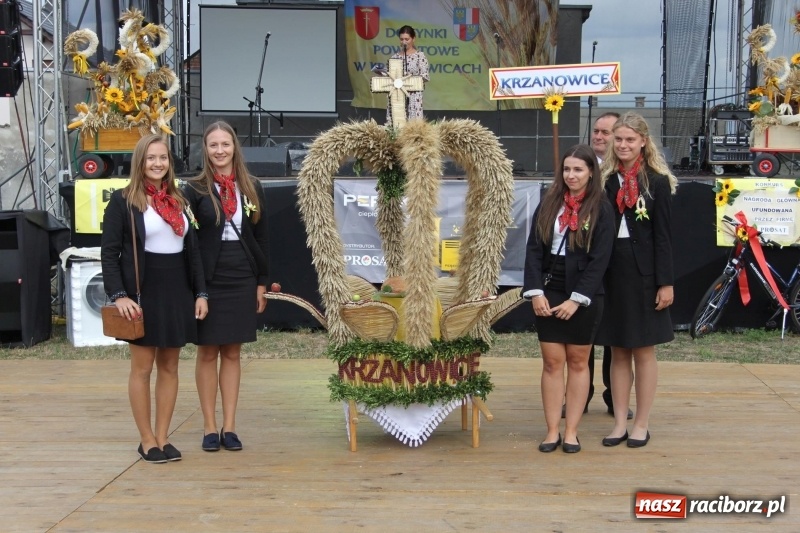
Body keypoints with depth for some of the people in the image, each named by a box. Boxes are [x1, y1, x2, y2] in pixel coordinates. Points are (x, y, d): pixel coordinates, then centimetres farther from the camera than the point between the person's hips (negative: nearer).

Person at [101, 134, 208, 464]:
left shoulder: (178, 200, 12)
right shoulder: (123, 200, -4)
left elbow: (193, 250, 13)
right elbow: (109, 252, -7)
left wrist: (200, 293, 5)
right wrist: (119, 295, -17)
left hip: (177, 294, 5)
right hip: (143, 294, -5)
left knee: (169, 366, 7)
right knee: (142, 367, 2)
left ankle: (163, 438, 15)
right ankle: (147, 440, 10)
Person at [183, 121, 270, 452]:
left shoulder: (252, 189, 6)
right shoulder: (195, 190, -2)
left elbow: (261, 238, 9)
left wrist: (261, 282, 5)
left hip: (242, 281, 2)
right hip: (207, 281, -2)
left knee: (232, 353, 8)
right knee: (207, 352, 4)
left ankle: (229, 426, 14)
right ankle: (209, 428, 12)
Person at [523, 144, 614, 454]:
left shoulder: (601, 209, -3)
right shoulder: (548, 204, 6)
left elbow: (599, 260, -8)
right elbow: (534, 249, 3)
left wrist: (577, 299, -14)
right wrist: (536, 292, -8)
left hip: (584, 296, -2)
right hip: (549, 292, 2)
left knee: (577, 362, 6)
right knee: (552, 362, 2)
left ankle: (571, 432, 12)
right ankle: (552, 430, 7)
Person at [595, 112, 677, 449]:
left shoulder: (657, 182, -2)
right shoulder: (606, 181, 7)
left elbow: (663, 235, -4)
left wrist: (665, 282, -9)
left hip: (643, 272, -3)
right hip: (611, 271, 3)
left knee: (643, 351, 5)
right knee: (618, 352, 8)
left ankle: (641, 424, 14)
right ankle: (620, 422, 16)